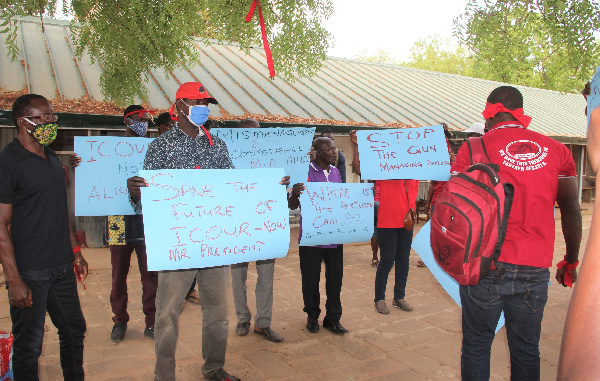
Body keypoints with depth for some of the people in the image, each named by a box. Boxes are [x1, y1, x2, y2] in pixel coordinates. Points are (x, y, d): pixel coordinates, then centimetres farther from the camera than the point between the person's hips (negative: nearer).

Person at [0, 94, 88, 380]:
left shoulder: (53, 159, 12)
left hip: (61, 266, 7)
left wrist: (75, 251, 17)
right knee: (28, 346, 6)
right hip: (29, 271, -7)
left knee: (74, 330, 17)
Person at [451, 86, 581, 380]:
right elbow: (572, 212, 10)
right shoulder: (556, 150, 6)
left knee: (476, 345, 12)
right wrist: (571, 262, 20)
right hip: (534, 270, 3)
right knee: (526, 350, 16)